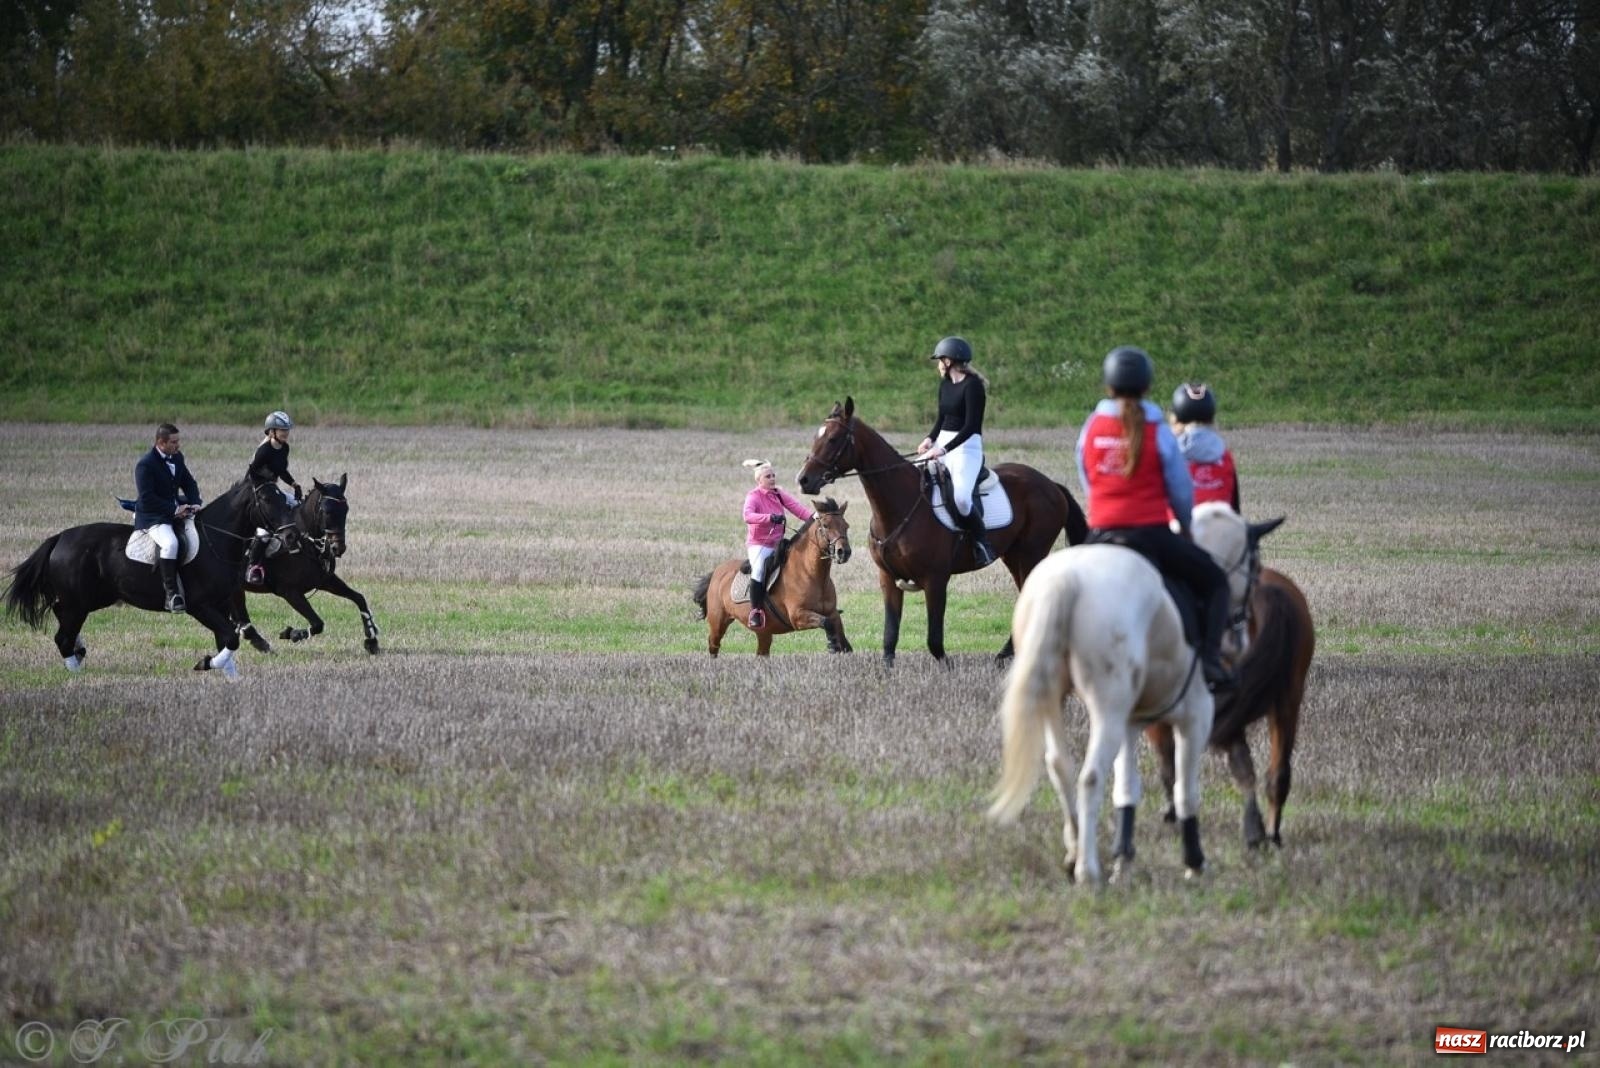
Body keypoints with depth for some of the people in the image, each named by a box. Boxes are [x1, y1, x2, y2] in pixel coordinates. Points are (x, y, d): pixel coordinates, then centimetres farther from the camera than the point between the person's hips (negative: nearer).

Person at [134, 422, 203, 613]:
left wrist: (195, 503, -2)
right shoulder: (145, 465, -14)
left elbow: (189, 483, 18)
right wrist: (174, 509, -22)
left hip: (177, 510, 8)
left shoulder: (177, 457, 10)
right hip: (152, 517, -8)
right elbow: (147, 498, -19)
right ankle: (172, 594, -30)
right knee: (170, 543, -34)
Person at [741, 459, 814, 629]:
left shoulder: (779, 494, 7)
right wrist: (770, 518, -44)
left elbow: (796, 507, -6)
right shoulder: (753, 496, -11)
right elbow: (748, 516, -30)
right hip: (758, 543, -7)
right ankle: (755, 611, -29)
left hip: (778, 543, 7)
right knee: (759, 568, -33)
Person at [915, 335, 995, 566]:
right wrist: (929, 439, -1)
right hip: (942, 444, 9)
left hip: (967, 446, -9)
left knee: (960, 497, -29)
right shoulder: (945, 384, 12)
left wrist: (945, 449, -26)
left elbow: (970, 426, -19)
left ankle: (982, 543, -11)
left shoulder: (972, 386, -13)